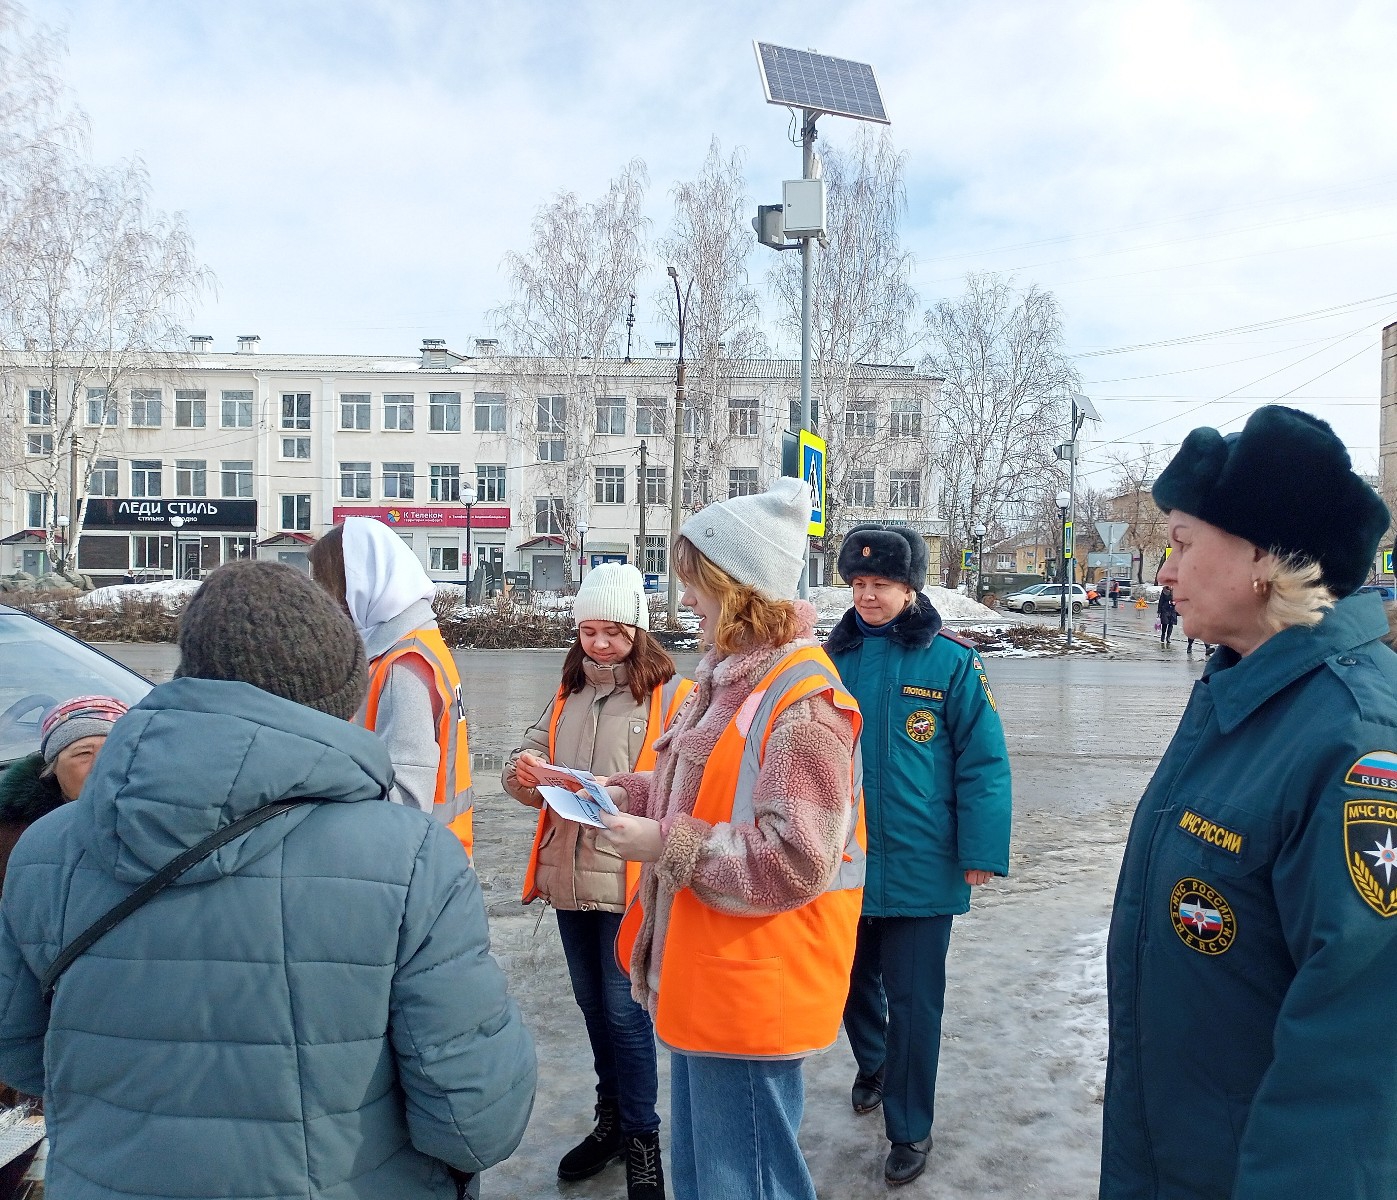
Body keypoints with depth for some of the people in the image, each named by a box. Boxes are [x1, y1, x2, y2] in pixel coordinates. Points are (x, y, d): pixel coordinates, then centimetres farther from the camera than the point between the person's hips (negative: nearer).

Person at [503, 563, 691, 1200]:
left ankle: (642, 1138, 23)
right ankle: (611, 1119, 38)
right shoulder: (568, 693, 10)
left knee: (625, 1011, 3)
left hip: (629, 881, -6)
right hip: (568, 876, 7)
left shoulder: (670, 694, -11)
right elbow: (529, 754, 8)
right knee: (593, 1004, 19)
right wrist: (525, 772, -14)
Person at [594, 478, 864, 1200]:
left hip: (751, 990, -10)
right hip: (701, 977, 10)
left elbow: (793, 859, -26)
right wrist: (626, 794, 4)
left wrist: (665, 846, -23)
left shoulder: (801, 701, -22)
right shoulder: (731, 677, 8)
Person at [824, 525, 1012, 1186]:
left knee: (913, 1003, 8)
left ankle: (909, 1131, 29)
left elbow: (983, 761, -10)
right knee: (853, 984, 22)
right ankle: (871, 1064, 52)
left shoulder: (950, 660, -11)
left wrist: (980, 853, -13)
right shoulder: (834, 656, -1)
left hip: (919, 867, -3)